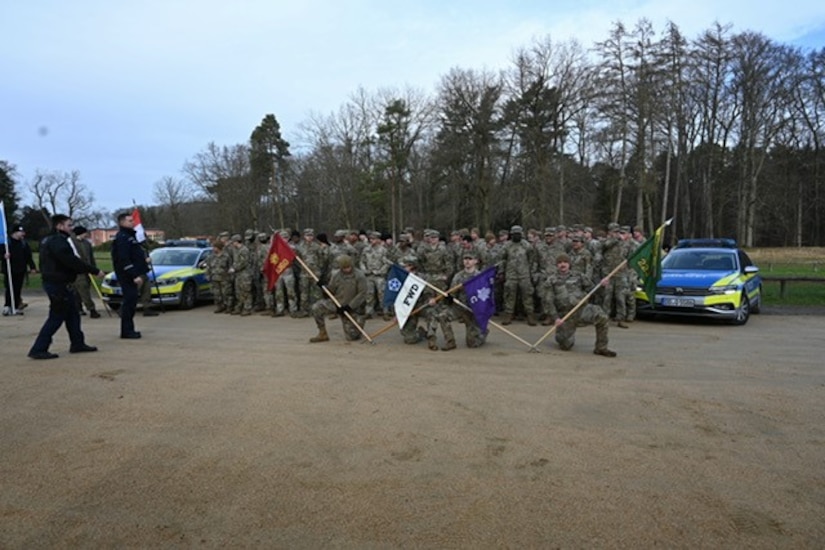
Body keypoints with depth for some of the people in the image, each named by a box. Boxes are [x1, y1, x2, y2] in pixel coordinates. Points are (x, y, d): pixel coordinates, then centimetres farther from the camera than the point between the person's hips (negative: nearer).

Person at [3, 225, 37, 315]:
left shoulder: (23, 243, 11)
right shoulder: (7, 242, -3)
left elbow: (28, 256, 13)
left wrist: (32, 267, 10)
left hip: (20, 271, 4)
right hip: (9, 270, -4)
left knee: (18, 289, 5)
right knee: (10, 289, -4)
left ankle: (15, 307, 11)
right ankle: (7, 307, 3)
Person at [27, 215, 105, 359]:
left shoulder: (50, 241, 16)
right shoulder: (58, 242, -18)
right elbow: (72, 261, -24)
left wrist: (83, 270, 10)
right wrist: (95, 271, -19)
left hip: (61, 283, 11)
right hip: (58, 284, -11)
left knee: (72, 315, 15)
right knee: (56, 317, -6)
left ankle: (77, 343, 23)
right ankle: (38, 350, -2)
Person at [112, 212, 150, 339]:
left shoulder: (130, 236, 19)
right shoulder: (122, 238, -13)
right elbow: (124, 259, -21)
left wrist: (141, 273, 19)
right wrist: (135, 275, -25)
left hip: (132, 275, 10)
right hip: (127, 276, -10)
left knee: (131, 302, 12)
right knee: (129, 302, -9)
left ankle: (128, 330, 19)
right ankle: (127, 331, -5)